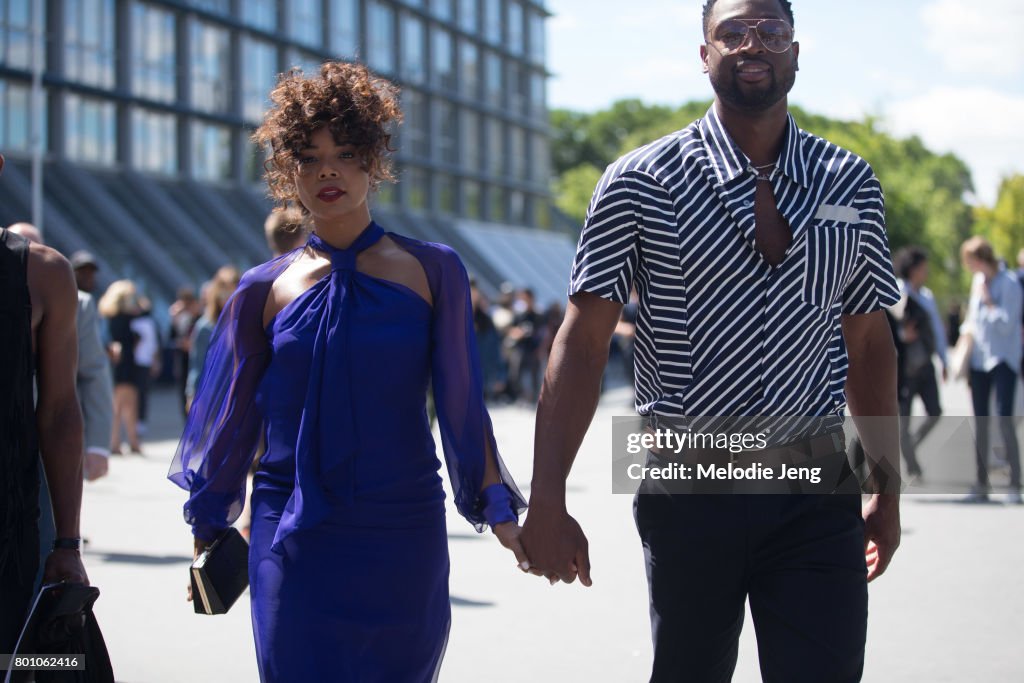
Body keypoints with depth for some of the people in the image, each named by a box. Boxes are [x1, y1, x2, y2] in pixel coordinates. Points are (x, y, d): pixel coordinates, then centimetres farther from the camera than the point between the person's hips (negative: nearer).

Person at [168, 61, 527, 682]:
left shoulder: (431, 271, 2)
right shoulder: (266, 290, 3)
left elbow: (461, 401, 4)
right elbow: (235, 418, 11)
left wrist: (499, 510, 1)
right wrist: (208, 532, 15)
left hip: (404, 537, 0)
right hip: (296, 538, 0)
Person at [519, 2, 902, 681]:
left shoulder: (851, 184, 5)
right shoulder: (641, 184, -5)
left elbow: (869, 342, 14)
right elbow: (583, 343, -6)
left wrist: (888, 486, 14)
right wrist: (547, 502, -12)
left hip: (819, 501, 2)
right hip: (690, 491, -2)